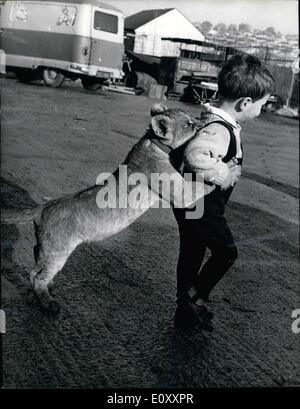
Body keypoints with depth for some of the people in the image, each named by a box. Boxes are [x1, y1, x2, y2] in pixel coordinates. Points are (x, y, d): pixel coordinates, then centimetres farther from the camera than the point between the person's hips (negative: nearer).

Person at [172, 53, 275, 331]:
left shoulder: (213, 118, 2)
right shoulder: (220, 131, -30)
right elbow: (194, 155, -50)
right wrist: (224, 175, -34)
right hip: (202, 206, -10)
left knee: (191, 254, 18)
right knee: (226, 251, 8)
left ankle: (186, 311, 34)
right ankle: (196, 298, 21)